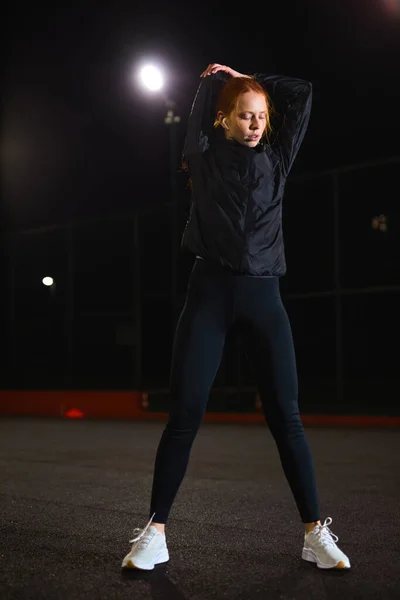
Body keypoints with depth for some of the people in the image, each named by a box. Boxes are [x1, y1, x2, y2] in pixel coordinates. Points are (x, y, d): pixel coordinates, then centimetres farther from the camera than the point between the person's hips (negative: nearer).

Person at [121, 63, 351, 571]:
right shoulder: (205, 156, 7)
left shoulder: (276, 159, 12)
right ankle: (155, 532, 3)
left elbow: (301, 94, 12)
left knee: (285, 415, 0)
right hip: (210, 290, -2)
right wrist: (219, 77, 26)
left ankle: (315, 532, 6)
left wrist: (243, 76, 20)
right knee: (185, 413, -5)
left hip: (263, 295, 2)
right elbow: (203, 98, 5)